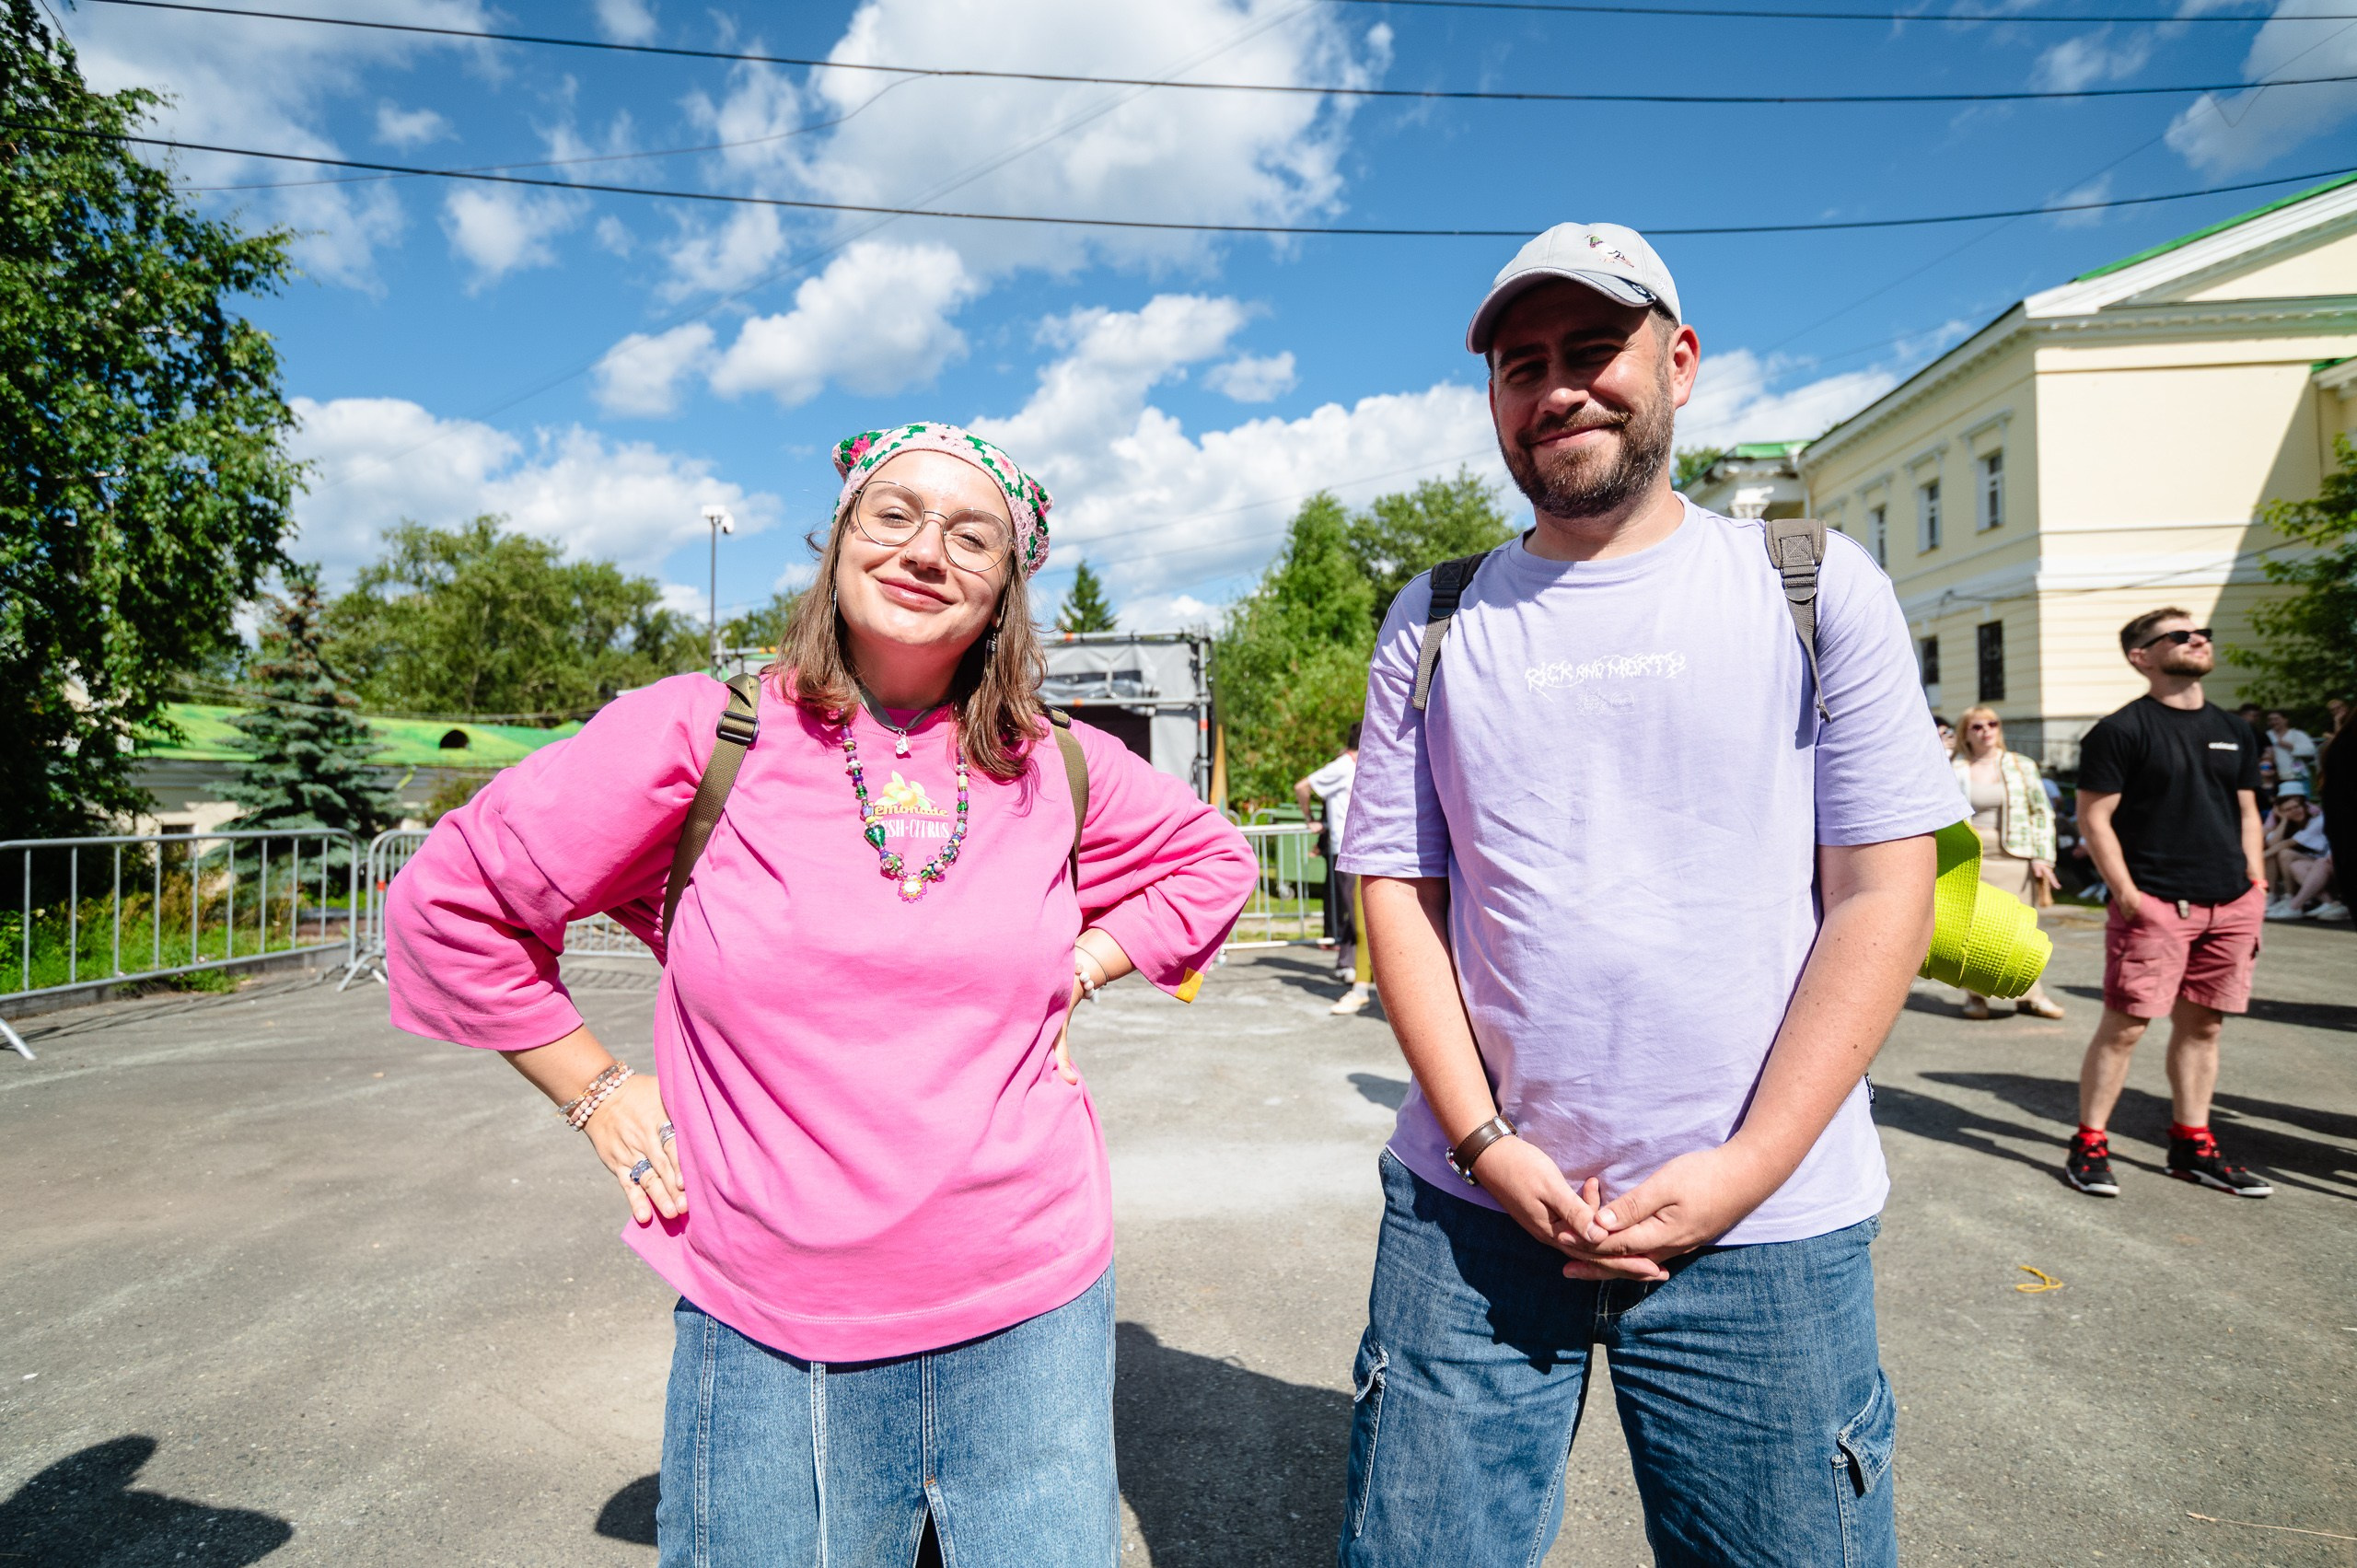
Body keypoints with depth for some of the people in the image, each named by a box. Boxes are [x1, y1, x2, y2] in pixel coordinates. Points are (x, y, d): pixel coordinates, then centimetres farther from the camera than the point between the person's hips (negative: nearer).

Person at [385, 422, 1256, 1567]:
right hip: (769, 1339, -1)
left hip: (1034, 1315, 2)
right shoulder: (698, 734, -9)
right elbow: (449, 903, 1)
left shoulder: (1061, 771, -1)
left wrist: (1082, 969, 6)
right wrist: (596, 1094, 0)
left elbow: (1213, 859, 17)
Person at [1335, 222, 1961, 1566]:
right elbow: (1398, 893, 2)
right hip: (1470, 1205, 2)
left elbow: (1883, 895, -4)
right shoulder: (1435, 627, 5)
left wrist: (1740, 1174, -11)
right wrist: (1485, 1146, -8)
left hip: (1766, 1227, 0)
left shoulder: (1817, 587, 1)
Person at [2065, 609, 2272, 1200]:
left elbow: (2247, 815, 20)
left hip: (2230, 906, 6)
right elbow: (2094, 818, -8)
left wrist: (2256, 891, 11)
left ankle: (2192, 1145, 23)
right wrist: (2126, 895, -14)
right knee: (2124, 1025, -5)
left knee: (2202, 1025, 12)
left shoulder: (2233, 731, 15)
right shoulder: (2121, 730, -6)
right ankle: (2089, 1145, 4)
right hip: (2155, 905, -6)